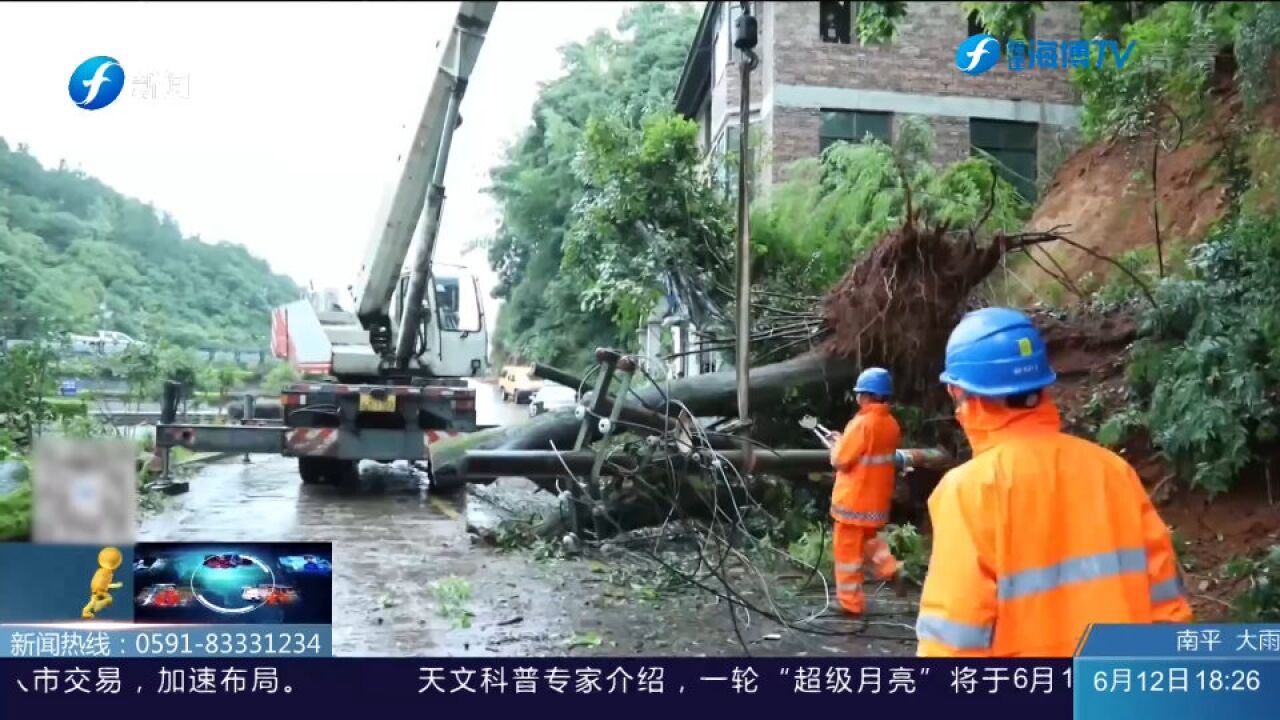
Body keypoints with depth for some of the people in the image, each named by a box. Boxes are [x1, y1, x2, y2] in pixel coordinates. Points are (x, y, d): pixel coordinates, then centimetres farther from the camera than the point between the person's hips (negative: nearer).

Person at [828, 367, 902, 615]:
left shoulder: (862, 423, -22)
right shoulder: (891, 424, 2)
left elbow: (840, 460, -18)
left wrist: (837, 444, 2)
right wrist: (846, 443, 11)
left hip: (854, 500, -7)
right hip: (877, 499, 8)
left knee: (847, 550, 5)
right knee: (868, 538, 30)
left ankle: (850, 602, 12)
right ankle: (891, 570, 14)